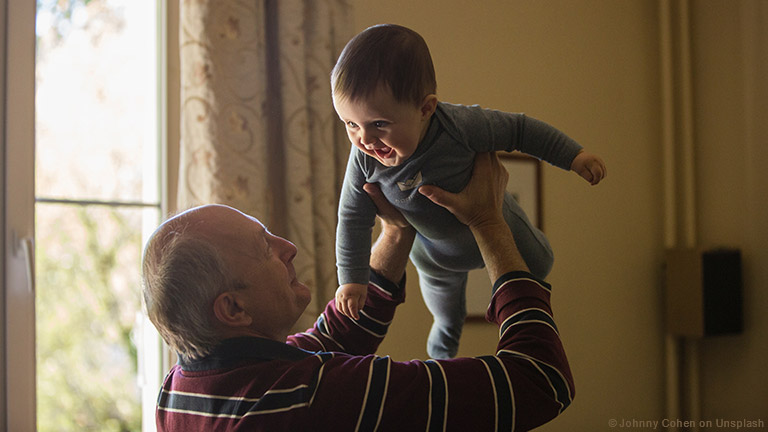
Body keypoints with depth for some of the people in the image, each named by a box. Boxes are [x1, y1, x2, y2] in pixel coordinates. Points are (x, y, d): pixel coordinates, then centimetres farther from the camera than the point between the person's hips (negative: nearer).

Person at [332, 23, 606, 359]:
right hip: (433, 249, 3)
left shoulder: (460, 126, -44)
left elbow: (518, 130, -27)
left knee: (537, 266, 25)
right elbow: (353, 218, -19)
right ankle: (446, 333, 68)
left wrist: (573, 156, -22)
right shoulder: (365, 159, -34)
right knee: (442, 296, 33)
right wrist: (352, 278, -15)